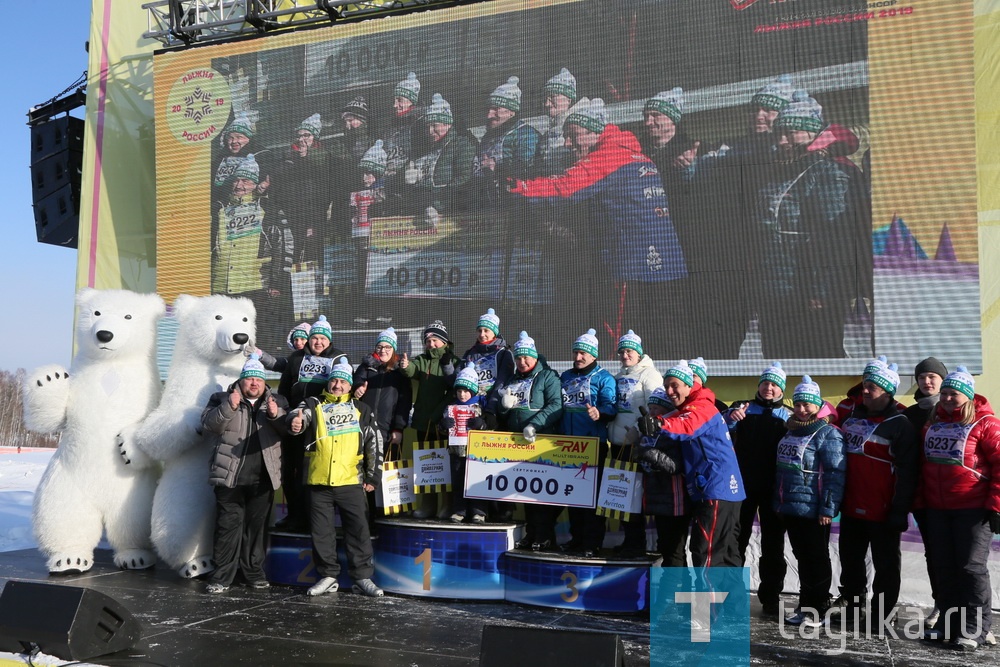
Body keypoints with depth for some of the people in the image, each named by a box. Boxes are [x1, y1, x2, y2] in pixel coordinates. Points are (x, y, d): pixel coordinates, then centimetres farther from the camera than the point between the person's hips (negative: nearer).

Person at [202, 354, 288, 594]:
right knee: (228, 525, -3)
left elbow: (289, 431, 3)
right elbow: (208, 424, -5)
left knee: (257, 526, 9)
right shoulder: (222, 399, 8)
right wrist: (228, 408, -19)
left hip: (262, 478, 2)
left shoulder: (277, 403, 13)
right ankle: (222, 576, 3)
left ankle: (254, 572, 19)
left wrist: (275, 415, -15)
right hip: (230, 475, -2)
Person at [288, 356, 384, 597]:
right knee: (321, 532, 6)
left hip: (351, 481, 0)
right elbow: (301, 413, -13)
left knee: (358, 530, 0)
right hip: (318, 481, 0)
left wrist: (373, 476, 8)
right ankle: (328, 576, 18)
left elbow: (374, 443, 12)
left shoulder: (361, 409, 11)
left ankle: (363, 577, 8)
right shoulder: (314, 404, 9)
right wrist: (296, 421, -38)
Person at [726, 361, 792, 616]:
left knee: (772, 544, 6)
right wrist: (731, 418, -30)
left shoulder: (788, 416, 8)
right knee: (736, 538, 6)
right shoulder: (742, 407, 5)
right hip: (743, 484, 0)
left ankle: (770, 597, 14)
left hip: (773, 488, 1)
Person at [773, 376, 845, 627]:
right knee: (801, 557, 15)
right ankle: (804, 607, 26)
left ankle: (816, 611, 12)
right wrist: (778, 502, 18)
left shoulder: (828, 433, -12)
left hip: (813, 511, -8)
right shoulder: (792, 431, 14)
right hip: (790, 509, 8)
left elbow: (835, 473, -17)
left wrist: (828, 508, -20)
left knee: (816, 559, 3)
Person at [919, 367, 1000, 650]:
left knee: (971, 566, -2)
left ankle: (975, 629, 7)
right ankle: (949, 622, 20)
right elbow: (925, 463, 19)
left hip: (973, 509, -6)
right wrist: (923, 499, 14)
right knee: (944, 567, 10)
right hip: (937, 510, 6)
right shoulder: (934, 422, 11)